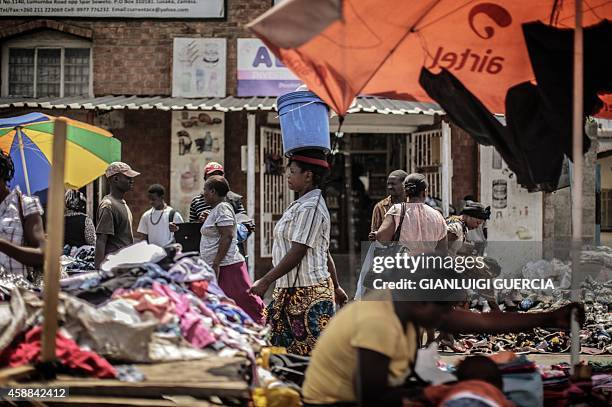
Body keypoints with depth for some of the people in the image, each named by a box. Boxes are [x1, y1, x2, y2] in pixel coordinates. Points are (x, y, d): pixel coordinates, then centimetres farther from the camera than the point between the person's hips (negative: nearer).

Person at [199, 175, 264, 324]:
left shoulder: (222, 208, -12)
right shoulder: (216, 209, 19)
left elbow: (227, 236, -21)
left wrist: (216, 264, -23)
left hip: (226, 266, -11)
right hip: (218, 267, 11)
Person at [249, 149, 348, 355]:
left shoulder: (309, 208, -16)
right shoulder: (301, 205, 16)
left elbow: (297, 252, -21)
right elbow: (325, 252, 20)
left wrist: (265, 282, -19)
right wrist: (335, 287, 25)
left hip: (308, 294, -10)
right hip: (290, 290, 10)